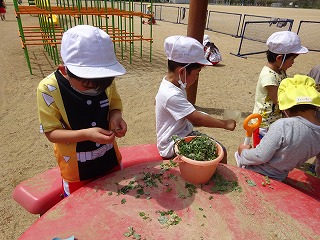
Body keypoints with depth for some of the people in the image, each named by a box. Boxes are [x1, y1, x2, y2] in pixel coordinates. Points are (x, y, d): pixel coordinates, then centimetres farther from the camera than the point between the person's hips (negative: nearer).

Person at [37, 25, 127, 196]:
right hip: (77, 169, -2)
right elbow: (52, 132, -17)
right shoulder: (48, 89, -23)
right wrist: (86, 134, -34)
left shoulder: (106, 80, -14)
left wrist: (116, 115, -20)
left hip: (111, 160, 3)